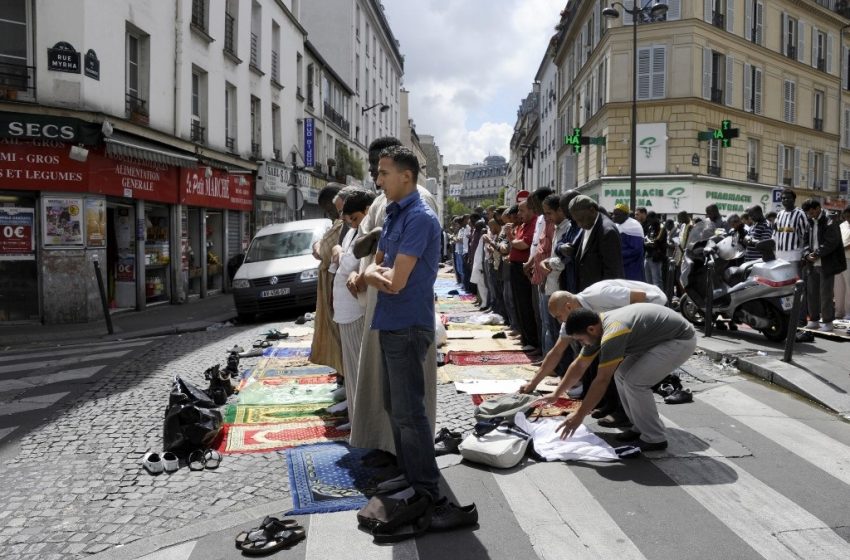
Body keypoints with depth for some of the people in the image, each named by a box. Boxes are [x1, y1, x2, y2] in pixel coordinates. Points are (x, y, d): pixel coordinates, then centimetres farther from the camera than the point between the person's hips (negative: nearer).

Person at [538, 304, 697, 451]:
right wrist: (556, 395, 12)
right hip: (660, 337, 9)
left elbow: (602, 381, -27)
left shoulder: (612, 334, -29)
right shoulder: (598, 327, -1)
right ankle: (641, 428, 17)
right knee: (622, 375, 6)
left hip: (681, 339, -9)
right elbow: (579, 365, 9)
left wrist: (579, 416, -21)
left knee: (635, 381, -15)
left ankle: (655, 438, -1)